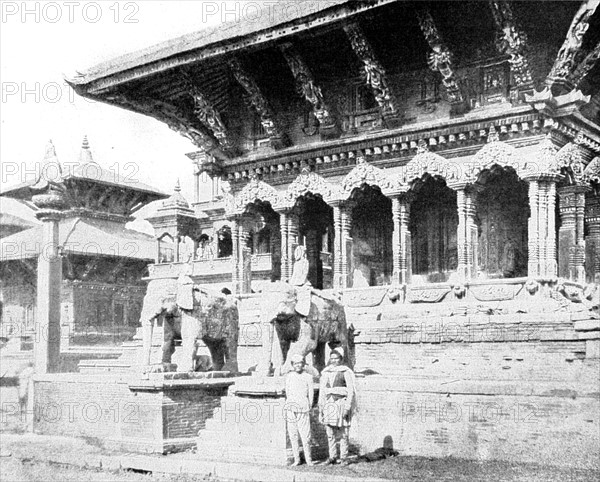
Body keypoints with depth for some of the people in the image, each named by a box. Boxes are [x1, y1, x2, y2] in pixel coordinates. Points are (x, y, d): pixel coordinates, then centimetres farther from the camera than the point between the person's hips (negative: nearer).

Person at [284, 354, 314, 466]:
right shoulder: (288, 376, 9)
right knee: (292, 435, 3)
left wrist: (309, 408, 7)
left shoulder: (308, 377, 2)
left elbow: (311, 393, 7)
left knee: (305, 434, -5)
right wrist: (288, 406, 14)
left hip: (303, 408, -3)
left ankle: (308, 459, 6)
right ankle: (296, 459, 11)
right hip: (290, 408, 3)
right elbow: (287, 392, 15)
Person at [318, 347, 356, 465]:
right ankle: (332, 456, 14)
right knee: (330, 433, 5)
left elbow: (351, 391, -5)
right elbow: (322, 391, 16)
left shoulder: (346, 372, -3)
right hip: (329, 404, 4)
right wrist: (320, 406, 11)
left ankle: (344, 458, 8)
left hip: (341, 403, -4)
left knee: (343, 433, -1)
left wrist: (347, 407, -12)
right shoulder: (326, 372, 12)